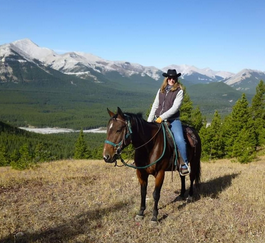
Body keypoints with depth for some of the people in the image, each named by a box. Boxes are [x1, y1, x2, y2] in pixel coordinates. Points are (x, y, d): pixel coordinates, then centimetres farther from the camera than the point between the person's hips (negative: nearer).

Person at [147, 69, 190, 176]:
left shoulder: (179, 91, -1)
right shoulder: (161, 90, 13)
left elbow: (175, 108, -11)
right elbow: (155, 106, 14)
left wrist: (162, 117, -19)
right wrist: (149, 121, 6)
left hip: (173, 120, -5)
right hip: (158, 120, 5)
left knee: (180, 140, -25)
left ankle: (184, 164, -15)